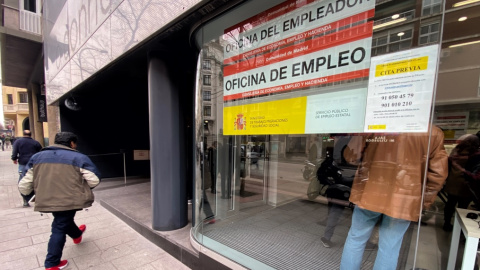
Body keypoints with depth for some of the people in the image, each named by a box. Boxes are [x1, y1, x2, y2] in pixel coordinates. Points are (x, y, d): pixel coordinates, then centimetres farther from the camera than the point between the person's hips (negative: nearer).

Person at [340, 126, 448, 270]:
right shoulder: (433, 133, -1)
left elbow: (351, 156, -3)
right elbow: (438, 172, 0)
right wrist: (425, 200, 12)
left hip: (368, 194, 0)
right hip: (403, 200, 1)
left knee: (356, 239, 17)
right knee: (389, 248, 15)